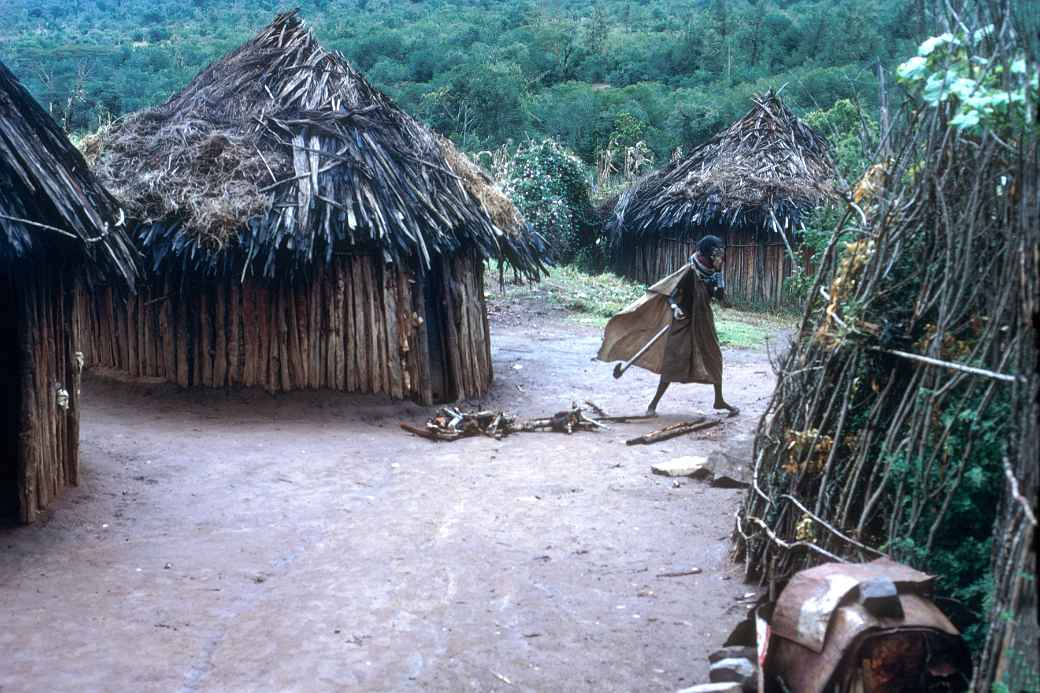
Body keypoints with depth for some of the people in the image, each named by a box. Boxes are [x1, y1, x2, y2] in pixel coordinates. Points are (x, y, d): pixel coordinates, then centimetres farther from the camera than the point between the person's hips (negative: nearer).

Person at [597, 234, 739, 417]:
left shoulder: (711, 272, 1)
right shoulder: (690, 271, -17)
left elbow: (720, 296, 1)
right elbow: (669, 291, -17)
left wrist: (718, 274, -12)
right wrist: (674, 306, -34)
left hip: (703, 322, 6)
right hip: (684, 321, -6)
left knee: (714, 358, 9)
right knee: (674, 361, -8)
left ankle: (719, 400, 24)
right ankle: (654, 403, 0)